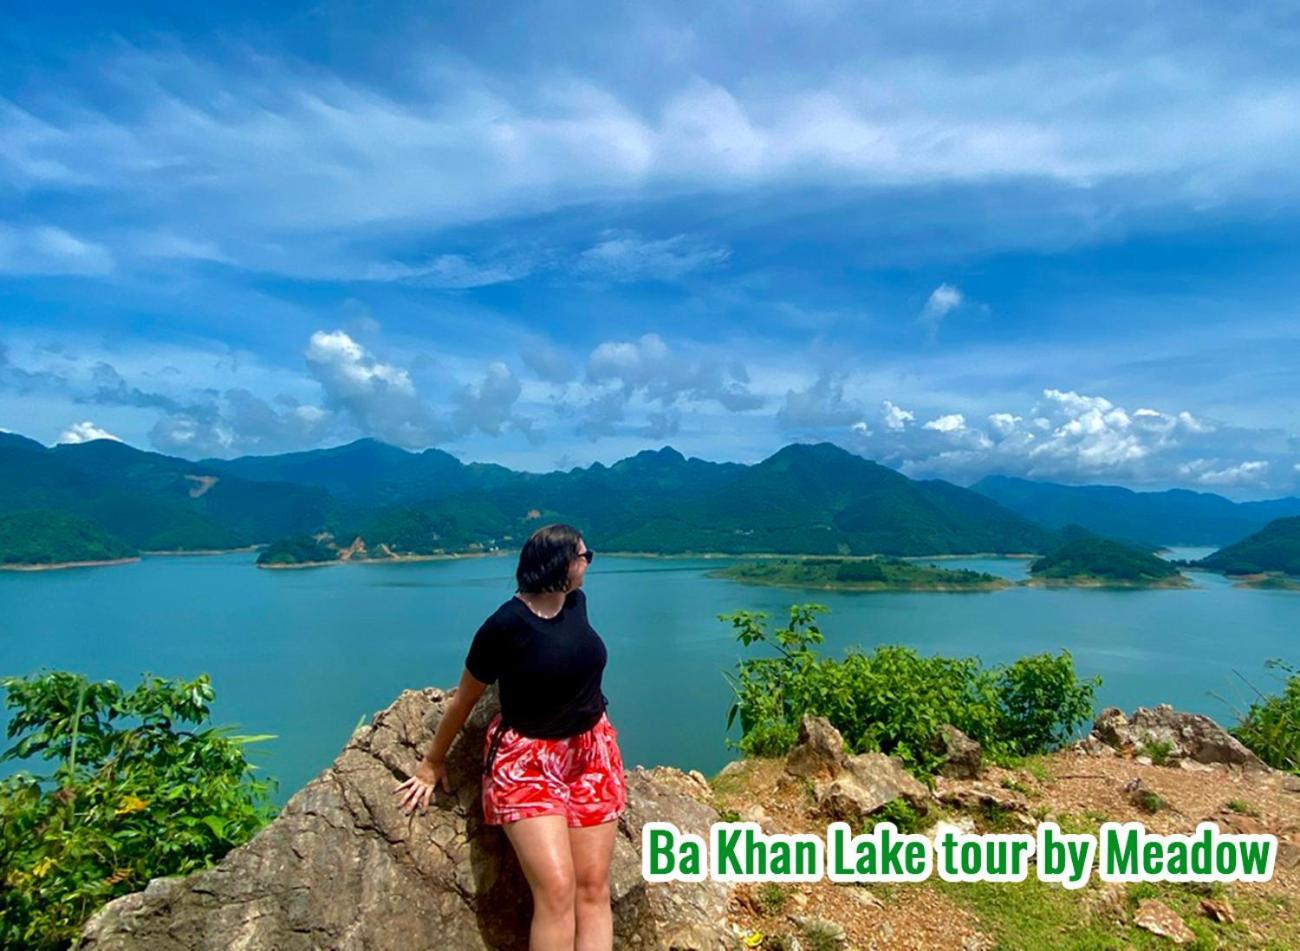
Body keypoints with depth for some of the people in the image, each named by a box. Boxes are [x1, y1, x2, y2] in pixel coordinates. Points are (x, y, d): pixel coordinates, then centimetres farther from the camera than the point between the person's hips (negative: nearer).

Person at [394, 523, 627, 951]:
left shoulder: (576, 602, -3)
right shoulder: (505, 624, -19)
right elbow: (464, 698, -6)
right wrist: (433, 762, 5)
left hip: (592, 754, 6)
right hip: (526, 759, -5)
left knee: (593, 887, 3)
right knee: (555, 888, -13)